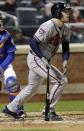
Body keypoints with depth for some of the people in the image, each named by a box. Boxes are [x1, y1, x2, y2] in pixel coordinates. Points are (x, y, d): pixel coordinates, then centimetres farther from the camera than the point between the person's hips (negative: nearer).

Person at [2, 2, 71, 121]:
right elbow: (33, 43, -24)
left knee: (32, 87, 19)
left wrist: (65, 61, -9)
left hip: (44, 60, 9)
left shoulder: (65, 29, 4)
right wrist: (43, 59, -30)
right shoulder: (48, 27, -23)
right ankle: (49, 111, -6)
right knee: (60, 81, -15)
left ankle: (10, 108, 29)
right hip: (36, 58, -9)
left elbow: (66, 48, 9)